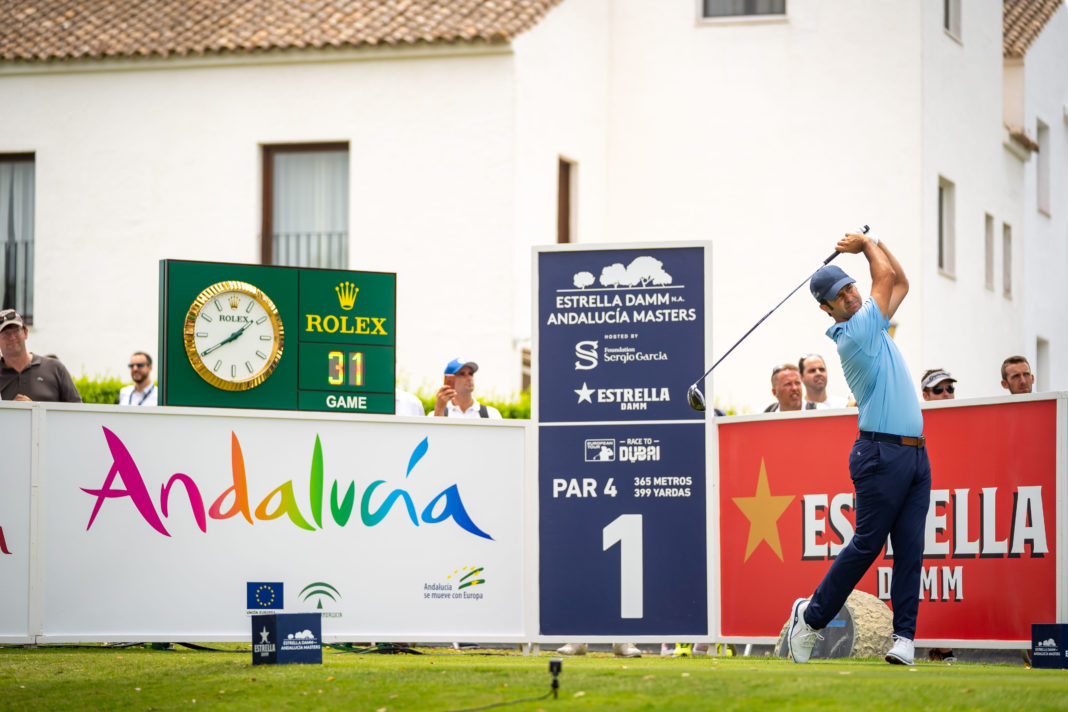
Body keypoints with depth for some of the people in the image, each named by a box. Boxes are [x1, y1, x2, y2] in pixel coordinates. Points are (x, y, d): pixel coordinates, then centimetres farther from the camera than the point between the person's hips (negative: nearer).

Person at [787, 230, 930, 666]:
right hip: (882, 453, -8)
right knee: (867, 544, -5)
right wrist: (866, 246, 17)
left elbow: (900, 283, 28)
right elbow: (886, 276, 0)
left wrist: (873, 241, 17)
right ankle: (811, 617, 9)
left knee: (910, 547, -1)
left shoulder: (872, 323, 16)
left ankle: (904, 635, -5)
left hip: (915, 452, 8)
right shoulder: (855, 333, -10)